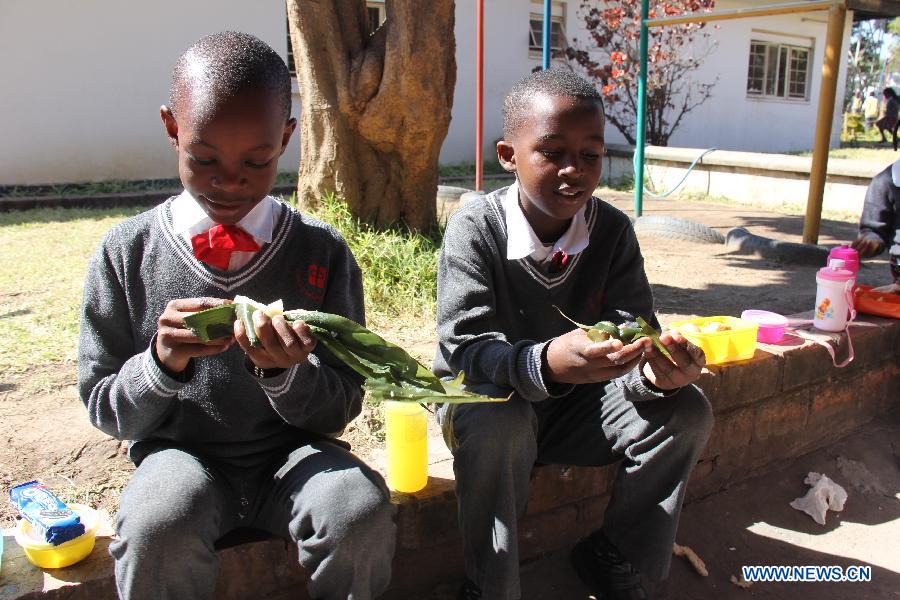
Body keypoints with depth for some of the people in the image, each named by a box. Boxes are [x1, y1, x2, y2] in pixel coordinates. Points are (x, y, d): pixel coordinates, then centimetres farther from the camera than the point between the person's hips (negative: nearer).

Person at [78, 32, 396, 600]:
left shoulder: (323, 254, -5)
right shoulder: (127, 253, -4)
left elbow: (342, 407, -3)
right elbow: (103, 407, 2)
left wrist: (286, 371, -24)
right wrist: (162, 363, -20)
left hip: (292, 452, 1)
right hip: (180, 454, 0)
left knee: (362, 510, -28)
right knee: (156, 525, -32)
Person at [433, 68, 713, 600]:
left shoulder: (613, 231, -8)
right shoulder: (475, 229, -19)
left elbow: (633, 330, -12)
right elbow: (465, 348, -28)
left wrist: (656, 368, -37)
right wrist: (546, 363, -48)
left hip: (578, 402, 4)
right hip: (488, 397, -4)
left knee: (689, 412, -12)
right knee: (495, 426, -37)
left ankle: (613, 555, 9)